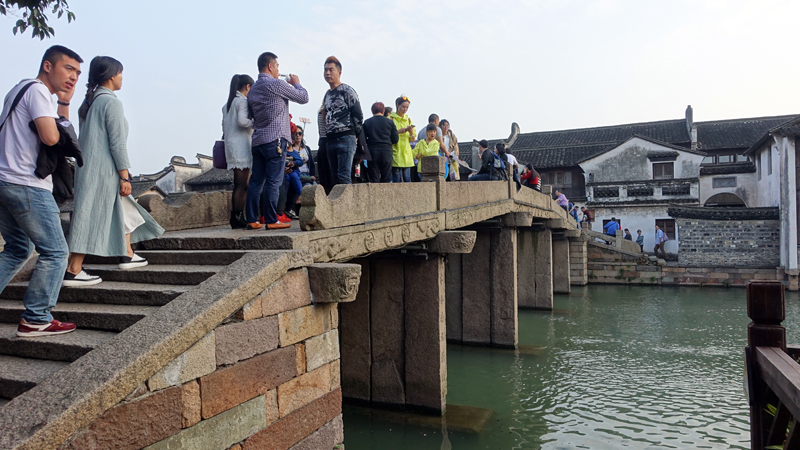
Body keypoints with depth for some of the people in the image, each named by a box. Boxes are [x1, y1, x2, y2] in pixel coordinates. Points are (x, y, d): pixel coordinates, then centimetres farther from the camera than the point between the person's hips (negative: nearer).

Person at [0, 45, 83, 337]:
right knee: (55, 252, -4)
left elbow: (63, 136, 20)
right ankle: (35, 320, -1)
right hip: (27, 185, -10)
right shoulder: (38, 90, -8)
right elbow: (51, 137, -21)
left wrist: (64, 104, 11)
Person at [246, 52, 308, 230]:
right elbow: (304, 98, 0)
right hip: (275, 139, -7)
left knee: (256, 181, 7)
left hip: (258, 140, 8)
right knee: (273, 182, -6)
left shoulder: (253, 89, 16)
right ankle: (271, 221, -5)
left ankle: (252, 220, 9)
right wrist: (296, 83, 19)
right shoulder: (277, 84, -7)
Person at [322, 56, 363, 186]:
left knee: (344, 177, -14)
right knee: (335, 178, 8)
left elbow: (358, 116, -7)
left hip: (345, 139, -8)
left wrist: (354, 133, -2)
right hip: (331, 140, 8)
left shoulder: (347, 91, -4)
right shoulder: (327, 94, 19)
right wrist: (328, 134, 16)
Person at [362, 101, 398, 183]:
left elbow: (363, 139, 0)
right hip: (387, 151, 0)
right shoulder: (390, 122, 2)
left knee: (374, 180, 3)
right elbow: (395, 139, 2)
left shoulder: (367, 122, 2)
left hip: (372, 152, 0)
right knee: (386, 180, 6)